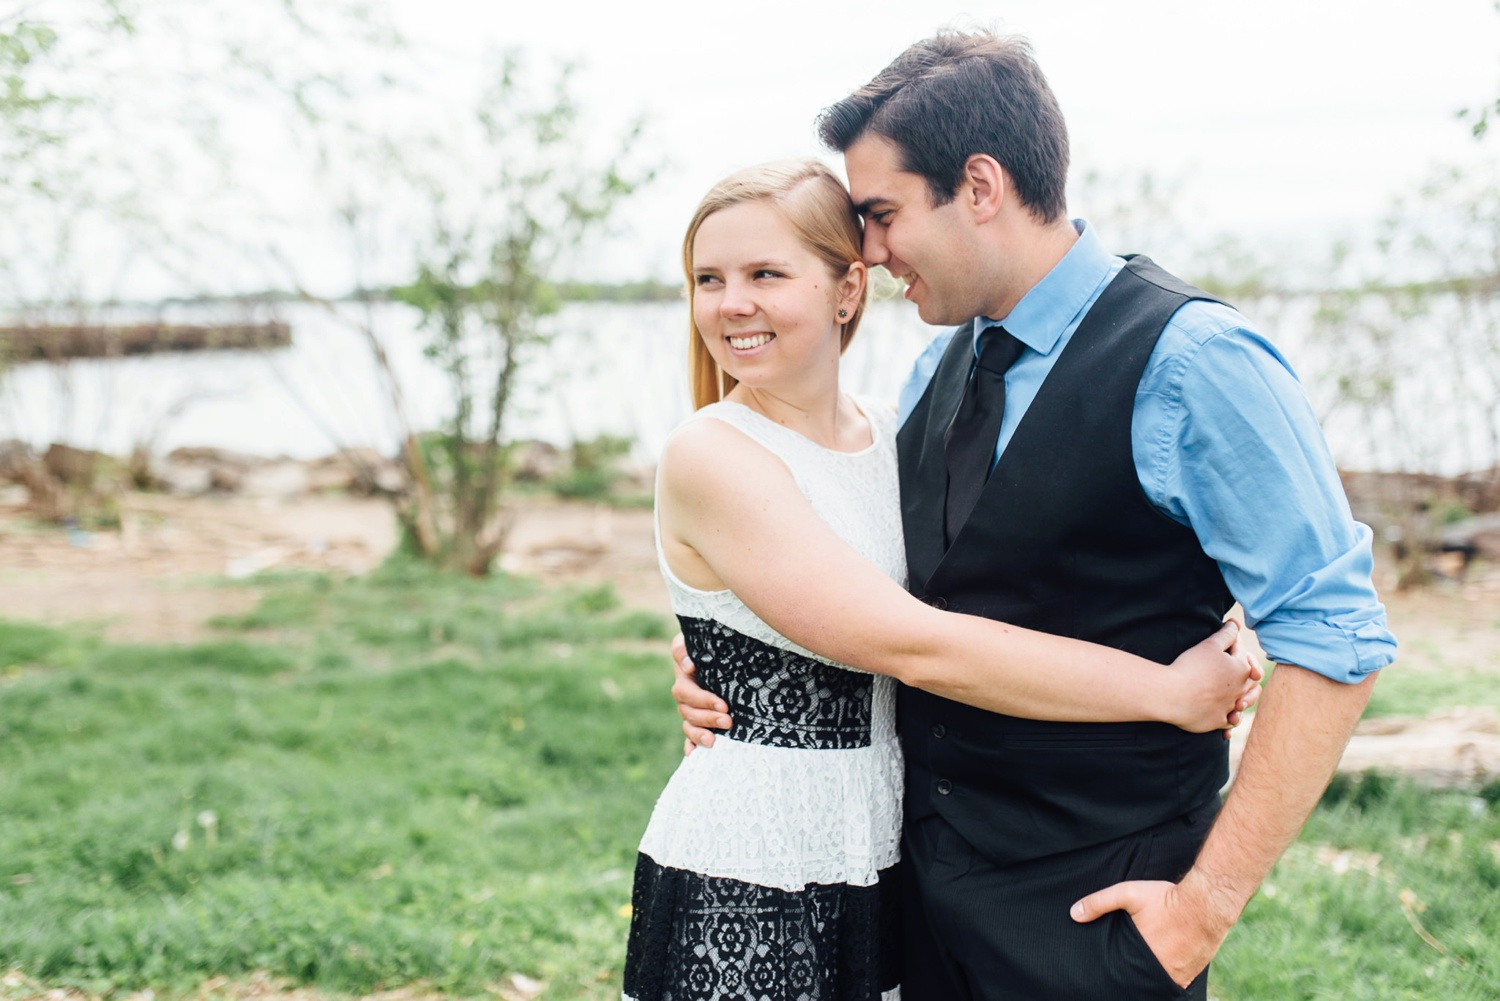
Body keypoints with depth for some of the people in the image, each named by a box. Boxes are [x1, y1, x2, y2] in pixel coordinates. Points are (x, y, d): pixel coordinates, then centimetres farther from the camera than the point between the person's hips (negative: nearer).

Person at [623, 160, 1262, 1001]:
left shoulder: (898, 436, 5)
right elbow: (913, 645, -22)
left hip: (889, 869, 6)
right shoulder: (710, 457, -15)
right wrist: (1172, 692, -19)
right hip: (738, 900, -6)